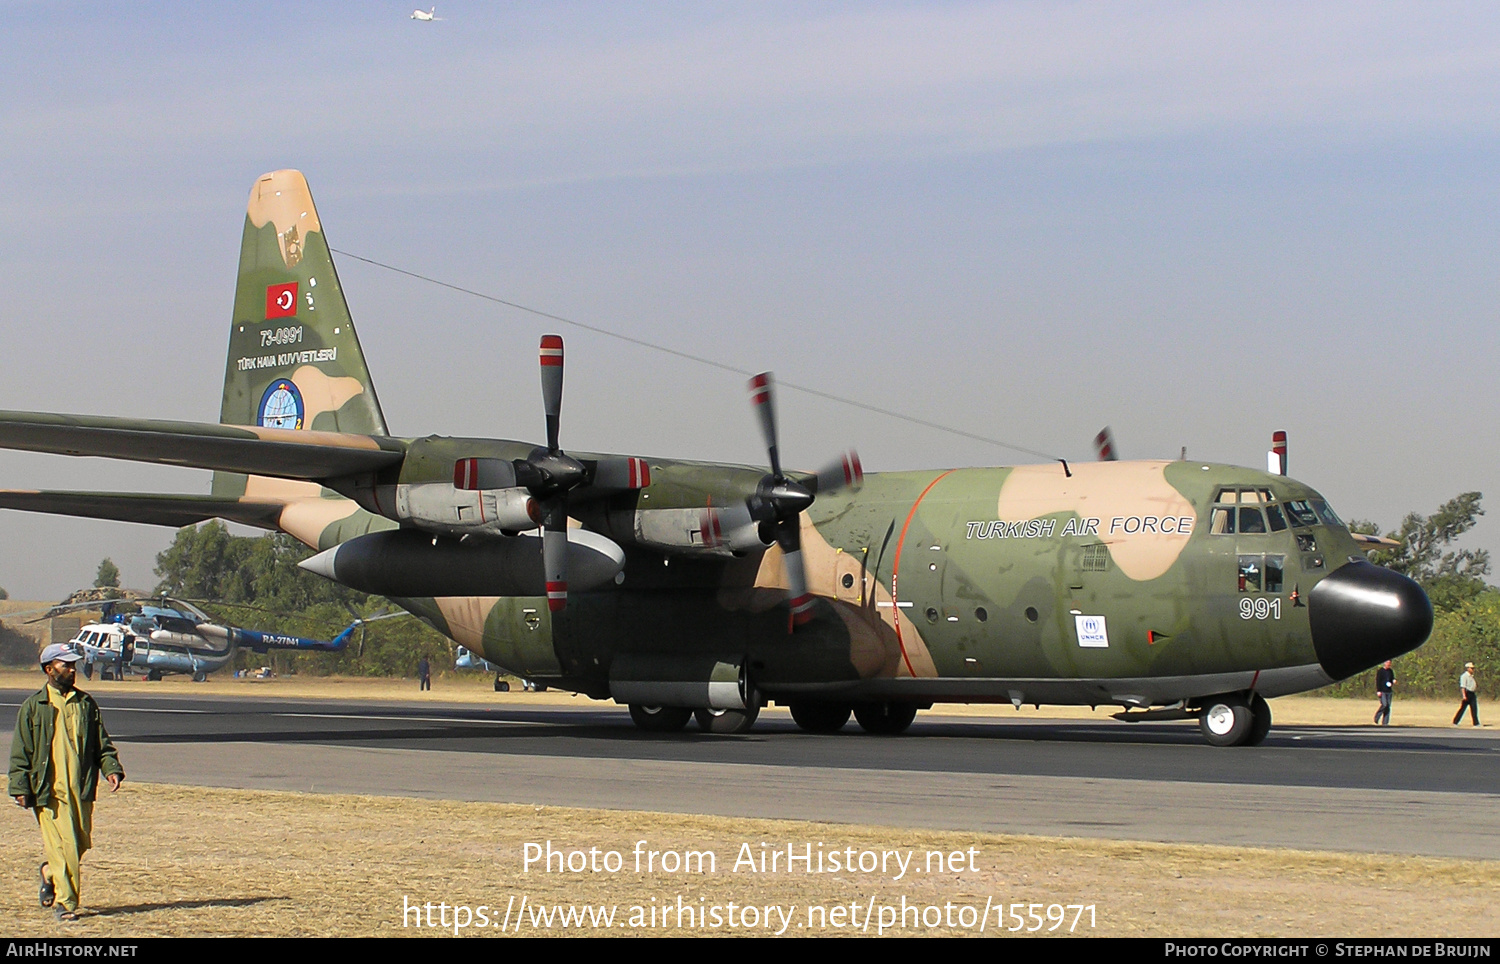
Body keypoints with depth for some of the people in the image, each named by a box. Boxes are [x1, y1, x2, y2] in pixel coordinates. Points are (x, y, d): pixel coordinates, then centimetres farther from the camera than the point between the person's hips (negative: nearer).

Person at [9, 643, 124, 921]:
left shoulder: (86, 703, 12)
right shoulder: (34, 706, 1)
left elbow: (102, 742, 16)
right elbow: (20, 751, 1)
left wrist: (111, 768, -1)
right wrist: (20, 788, -6)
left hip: (81, 788, 4)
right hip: (49, 789, -4)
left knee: (81, 844, 8)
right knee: (62, 844, -8)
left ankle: (50, 873, 36)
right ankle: (65, 902, 0)